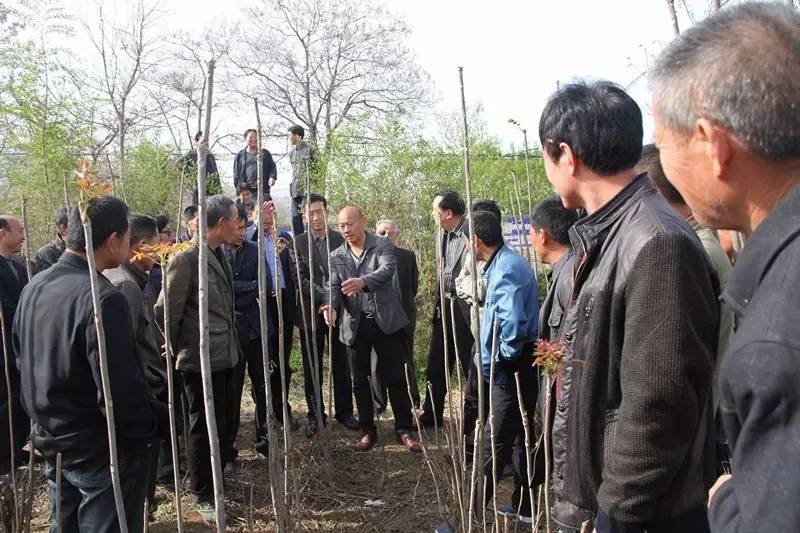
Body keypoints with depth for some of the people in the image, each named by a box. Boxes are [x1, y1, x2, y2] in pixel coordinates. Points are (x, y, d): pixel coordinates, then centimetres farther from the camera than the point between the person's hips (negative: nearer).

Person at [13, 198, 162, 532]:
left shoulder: (34, 288, 2)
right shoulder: (103, 298, -25)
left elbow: (22, 360, 12)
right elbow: (119, 389, -26)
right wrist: (154, 424, -10)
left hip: (51, 440, 8)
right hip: (102, 450, -8)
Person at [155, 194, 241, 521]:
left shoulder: (220, 255, 10)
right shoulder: (185, 258, -17)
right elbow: (167, 310, -12)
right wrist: (174, 352, -2)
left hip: (224, 355, 8)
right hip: (200, 357, -8)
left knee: (221, 422, 17)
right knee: (203, 425, 5)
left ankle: (217, 480, 33)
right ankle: (201, 494, 22)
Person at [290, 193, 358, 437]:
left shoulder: (341, 239, 5)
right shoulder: (297, 243, 0)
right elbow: (300, 280, -6)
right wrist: (325, 297, -16)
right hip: (311, 312, -1)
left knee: (342, 364, 8)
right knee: (312, 368, 7)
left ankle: (344, 411, 19)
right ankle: (315, 415, 17)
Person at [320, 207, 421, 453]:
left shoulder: (383, 246, -4)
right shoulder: (336, 256, 7)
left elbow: (388, 270, -22)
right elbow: (334, 287, -1)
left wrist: (363, 282, -41)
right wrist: (332, 306, -23)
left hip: (385, 321, -3)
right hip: (355, 324, 3)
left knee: (396, 377, 2)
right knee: (360, 381, 9)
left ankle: (405, 430, 14)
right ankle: (368, 431, 22)